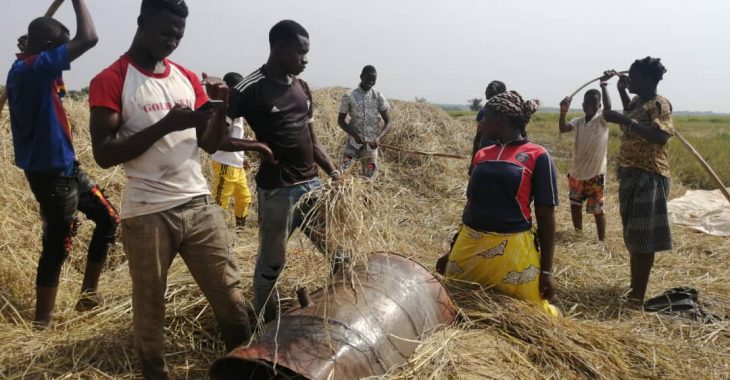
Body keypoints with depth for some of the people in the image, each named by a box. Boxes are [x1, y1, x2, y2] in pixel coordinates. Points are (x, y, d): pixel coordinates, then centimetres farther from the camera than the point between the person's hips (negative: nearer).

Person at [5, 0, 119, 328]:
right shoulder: (31, 68, -19)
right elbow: (88, 38, -25)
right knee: (57, 248, -2)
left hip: (64, 166, 10)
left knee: (108, 218, 15)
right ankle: (41, 325, 10)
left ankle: (88, 295, 23)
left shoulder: (29, 70, 8)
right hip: (50, 172, -10)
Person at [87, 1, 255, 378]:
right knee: (150, 306, 11)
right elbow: (103, 154, -13)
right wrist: (164, 125, -20)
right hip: (147, 214, -4)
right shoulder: (110, 82, -5)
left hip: (200, 204, 5)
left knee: (230, 295, 9)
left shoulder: (187, 77, 10)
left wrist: (221, 107, -6)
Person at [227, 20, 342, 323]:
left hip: (311, 184, 7)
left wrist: (334, 172, 6)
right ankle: (267, 326, 26)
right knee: (271, 262, 6)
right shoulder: (251, 89, -11)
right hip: (276, 191, -7)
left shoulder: (302, 88, 11)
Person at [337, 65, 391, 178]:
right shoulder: (349, 96, -5)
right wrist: (355, 134, -16)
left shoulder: (379, 97, -1)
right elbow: (340, 120, 1)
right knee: (340, 173, -14)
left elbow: (387, 122, 0)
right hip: (353, 141, -1)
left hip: (371, 144, 1)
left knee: (368, 177, 4)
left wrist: (379, 137, -20)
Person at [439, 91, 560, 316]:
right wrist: (453, 251, 22)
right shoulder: (482, 155, 10)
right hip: (469, 246, 5)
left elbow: (546, 216, -4)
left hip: (512, 251, -5)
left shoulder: (537, 157, -5)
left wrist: (546, 270, -6)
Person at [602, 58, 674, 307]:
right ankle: (634, 287, 26)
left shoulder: (660, 104, -14)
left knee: (643, 237, -7)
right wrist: (621, 90, 23)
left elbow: (660, 137, -29)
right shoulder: (637, 101, 13)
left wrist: (623, 120, -31)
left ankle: (638, 296, -2)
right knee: (633, 234, 15)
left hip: (648, 177, -10)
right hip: (631, 174, 10)